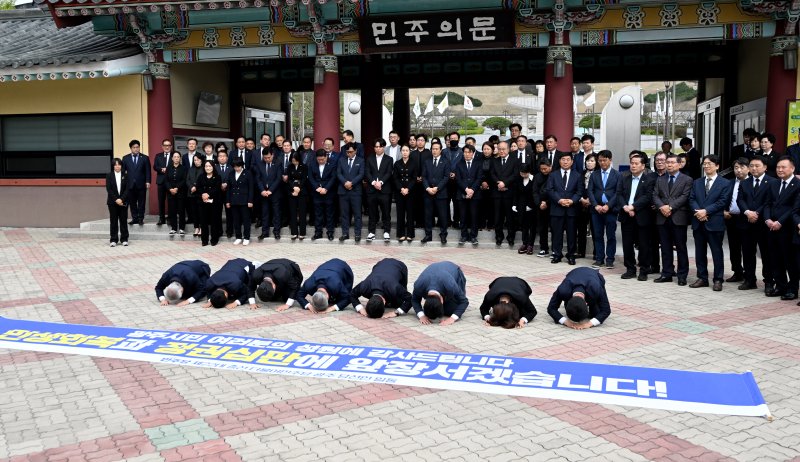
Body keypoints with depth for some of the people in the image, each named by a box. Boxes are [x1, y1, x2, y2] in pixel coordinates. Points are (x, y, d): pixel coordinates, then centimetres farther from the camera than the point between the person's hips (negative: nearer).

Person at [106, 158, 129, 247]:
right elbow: (109, 189, -4)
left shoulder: (125, 176, 4)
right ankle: (113, 240, 6)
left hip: (123, 201, 0)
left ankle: (124, 239, 9)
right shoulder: (109, 175, 3)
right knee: (113, 221, 3)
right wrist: (116, 199, -14)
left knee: (123, 220, 4)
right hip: (113, 202, 0)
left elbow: (127, 189, -3)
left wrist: (121, 199, -14)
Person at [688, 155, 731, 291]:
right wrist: (697, 211, -13)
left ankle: (718, 280, 8)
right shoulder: (697, 182, 14)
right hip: (698, 222, 5)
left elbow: (722, 202, -9)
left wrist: (706, 211, -18)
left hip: (715, 223, -4)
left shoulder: (725, 183, 1)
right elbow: (691, 199, 5)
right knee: (700, 252, 10)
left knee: (717, 252, 1)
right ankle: (702, 278, 18)